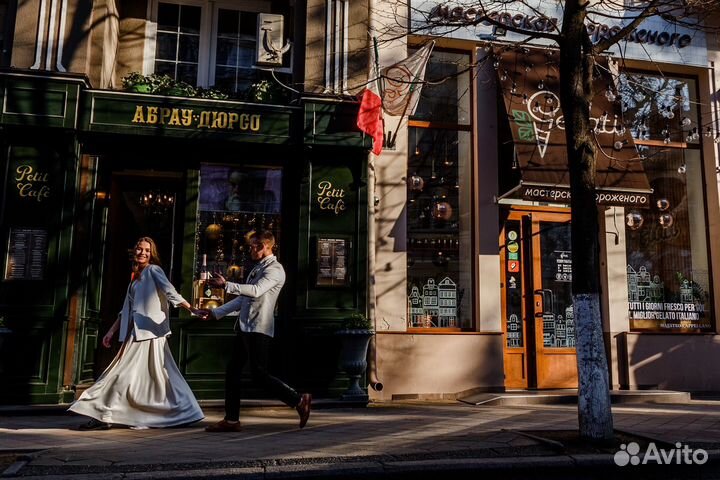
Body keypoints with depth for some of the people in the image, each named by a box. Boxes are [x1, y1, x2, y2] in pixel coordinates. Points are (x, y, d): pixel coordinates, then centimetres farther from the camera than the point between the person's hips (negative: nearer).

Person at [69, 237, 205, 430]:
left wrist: (192, 310, -26)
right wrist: (112, 331, 22)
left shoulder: (154, 271, -4)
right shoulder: (136, 277, 19)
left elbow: (171, 293, -15)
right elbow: (126, 309, 23)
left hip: (149, 332, -7)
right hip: (135, 333, 7)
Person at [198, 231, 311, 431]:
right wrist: (215, 313, 21)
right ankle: (231, 420, 15)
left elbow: (256, 291, -25)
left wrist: (226, 285, -28)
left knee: (259, 373, -10)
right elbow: (242, 299, 24)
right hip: (244, 327, 9)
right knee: (232, 371, 8)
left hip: (258, 328, -9)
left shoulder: (275, 269, -8)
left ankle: (299, 400, 1)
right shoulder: (257, 268, 21)